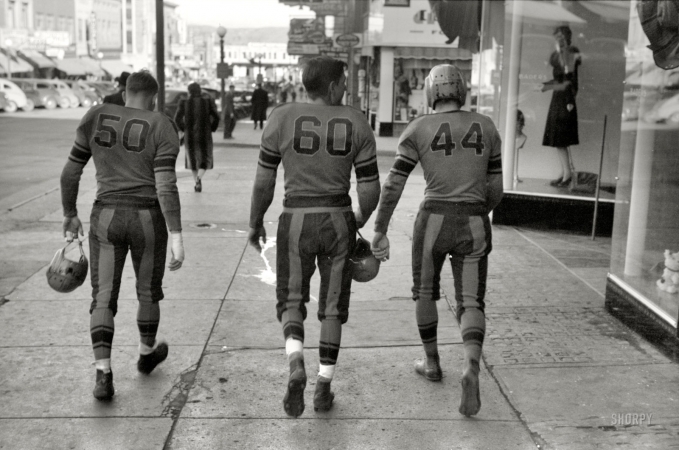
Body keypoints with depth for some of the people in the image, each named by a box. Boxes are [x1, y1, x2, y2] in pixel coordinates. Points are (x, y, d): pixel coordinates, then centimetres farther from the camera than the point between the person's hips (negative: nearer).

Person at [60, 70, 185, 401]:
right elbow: (166, 186, -15)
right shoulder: (162, 128, -6)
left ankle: (103, 374, -6)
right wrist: (176, 237, -16)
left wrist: (69, 215, 16)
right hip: (149, 220, -1)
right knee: (149, 290, 19)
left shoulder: (95, 118, 2)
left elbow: (71, 172, 4)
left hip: (106, 218, 2)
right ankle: (146, 353, 37)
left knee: (103, 298, 6)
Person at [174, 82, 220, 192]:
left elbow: (177, 119, -9)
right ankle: (199, 177, -20)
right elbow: (216, 117, -9)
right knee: (205, 159, 8)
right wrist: (211, 129, 5)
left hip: (189, 135, 1)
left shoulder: (184, 103, -3)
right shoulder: (208, 102, -3)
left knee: (192, 158, 20)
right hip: (205, 135, -1)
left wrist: (184, 129, 5)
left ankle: (197, 182, 21)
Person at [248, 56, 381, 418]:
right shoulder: (356, 123, -2)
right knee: (333, 306, 15)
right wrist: (358, 222, 17)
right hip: (338, 219, 1)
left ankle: (296, 364, -12)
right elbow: (369, 188, -1)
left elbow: (264, 181, -2)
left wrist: (255, 223, 12)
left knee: (291, 299, 14)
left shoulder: (282, 118, -4)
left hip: (295, 220, -1)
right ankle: (324, 387, 19)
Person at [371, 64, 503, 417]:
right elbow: (495, 189, 10)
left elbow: (393, 185, -5)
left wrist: (379, 231, 0)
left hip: (433, 221, -1)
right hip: (474, 226, 2)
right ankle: (471, 368, -22)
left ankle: (432, 363, 33)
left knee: (425, 291, 23)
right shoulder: (486, 127, 8)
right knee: (471, 304, 5)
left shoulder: (418, 129, -1)